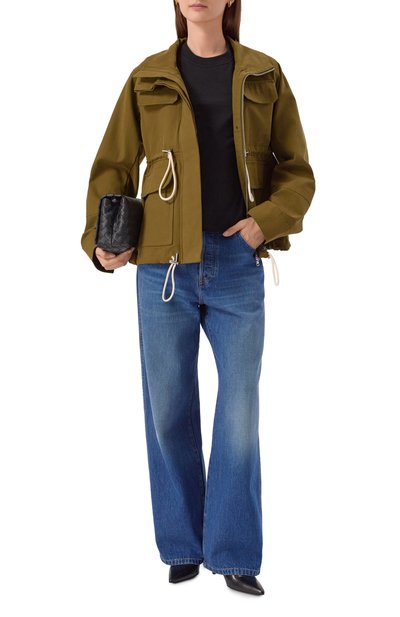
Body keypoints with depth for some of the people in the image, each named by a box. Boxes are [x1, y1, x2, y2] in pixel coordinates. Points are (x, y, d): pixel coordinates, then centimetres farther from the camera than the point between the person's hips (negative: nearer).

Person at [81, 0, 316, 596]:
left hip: (239, 265, 0)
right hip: (163, 264, 1)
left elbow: (296, 170, 7)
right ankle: (183, 548, 20)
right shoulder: (149, 79, 8)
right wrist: (98, 239, -3)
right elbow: (112, 166, 10)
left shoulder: (264, 77, 8)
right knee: (168, 409, 5)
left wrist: (268, 221, -10)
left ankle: (235, 556, 14)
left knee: (240, 411, 2)